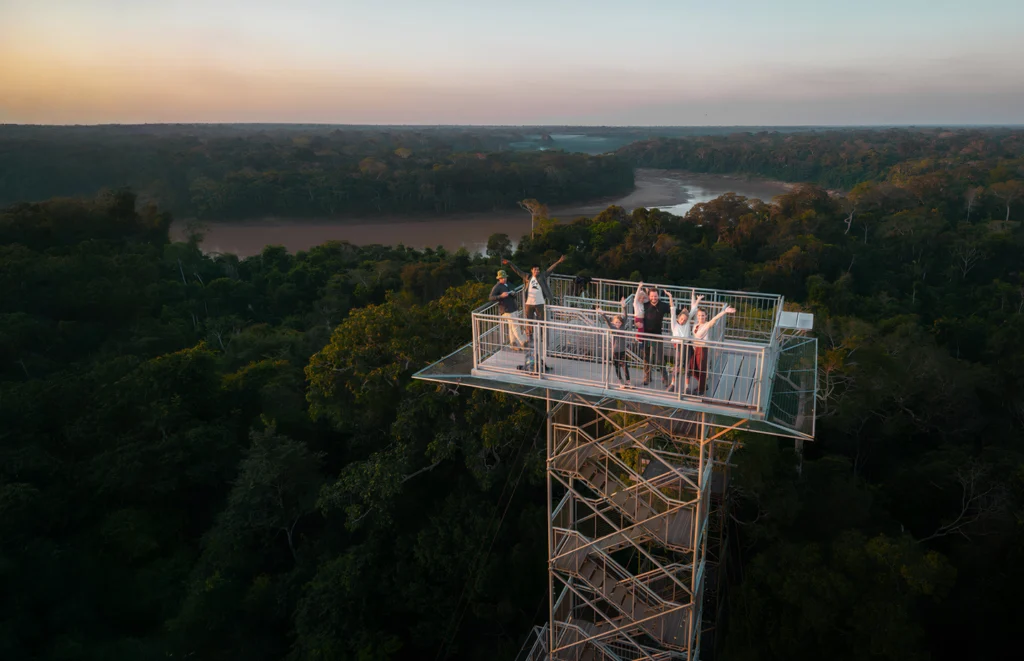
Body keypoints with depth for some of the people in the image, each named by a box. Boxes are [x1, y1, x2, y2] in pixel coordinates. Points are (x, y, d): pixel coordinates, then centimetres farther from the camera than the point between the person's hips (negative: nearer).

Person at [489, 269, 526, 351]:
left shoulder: (508, 285, 18)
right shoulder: (497, 287, -7)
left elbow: (514, 296, 25)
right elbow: (491, 297, -17)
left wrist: (513, 294, -1)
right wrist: (501, 296, -30)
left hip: (513, 308, 8)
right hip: (507, 310, -8)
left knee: (512, 326, 10)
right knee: (515, 325, -10)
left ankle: (513, 344, 15)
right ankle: (522, 342, -7)